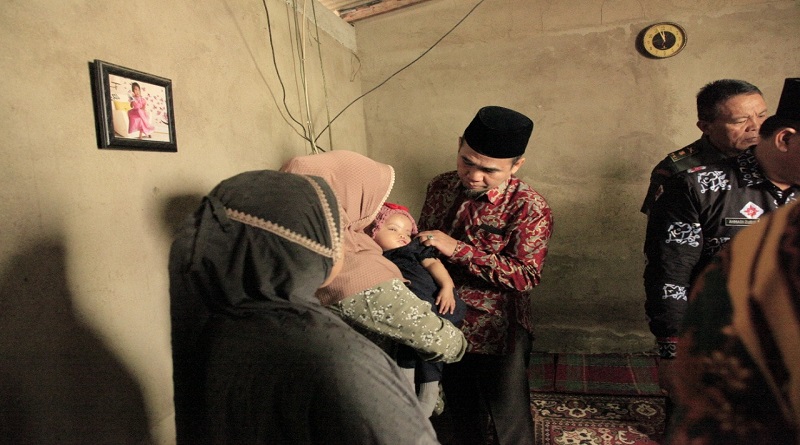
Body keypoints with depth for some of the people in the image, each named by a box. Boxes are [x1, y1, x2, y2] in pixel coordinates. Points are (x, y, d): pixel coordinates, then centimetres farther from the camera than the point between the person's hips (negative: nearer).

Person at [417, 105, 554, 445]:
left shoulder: (529, 208, -18)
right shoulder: (440, 187, -1)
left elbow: (526, 275, -26)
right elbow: (421, 247, 13)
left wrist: (458, 249, -30)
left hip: (497, 335, -5)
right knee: (462, 413, 25)